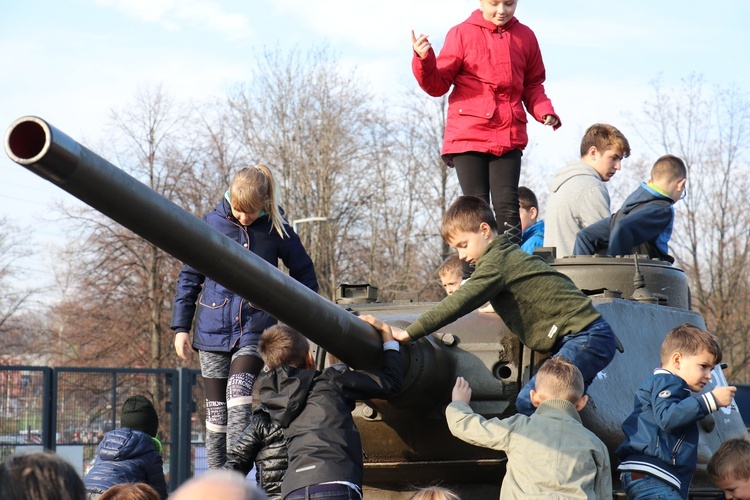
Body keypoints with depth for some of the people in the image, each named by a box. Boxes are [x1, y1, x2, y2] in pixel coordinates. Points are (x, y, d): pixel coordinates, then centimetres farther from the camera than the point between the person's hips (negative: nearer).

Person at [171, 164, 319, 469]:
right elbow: (189, 277, 9)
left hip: (256, 327, -2)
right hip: (213, 328, 2)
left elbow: (304, 273, 11)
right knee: (216, 407, 4)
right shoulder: (212, 224, 0)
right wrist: (181, 327, 6)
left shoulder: (276, 229, -2)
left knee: (239, 389, -24)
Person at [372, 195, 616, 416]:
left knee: (529, 403, -19)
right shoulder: (509, 253, 19)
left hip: (587, 338, -11)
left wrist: (408, 333, -21)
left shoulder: (497, 261, -12)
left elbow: (459, 303, -20)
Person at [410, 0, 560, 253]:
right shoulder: (462, 34, 0)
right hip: (469, 135, -2)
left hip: (509, 136, 2)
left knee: (507, 207, -3)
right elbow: (438, 85, 0)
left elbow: (532, 85, 17)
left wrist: (544, 111, -1)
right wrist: (424, 61, -18)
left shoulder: (525, 36, 8)